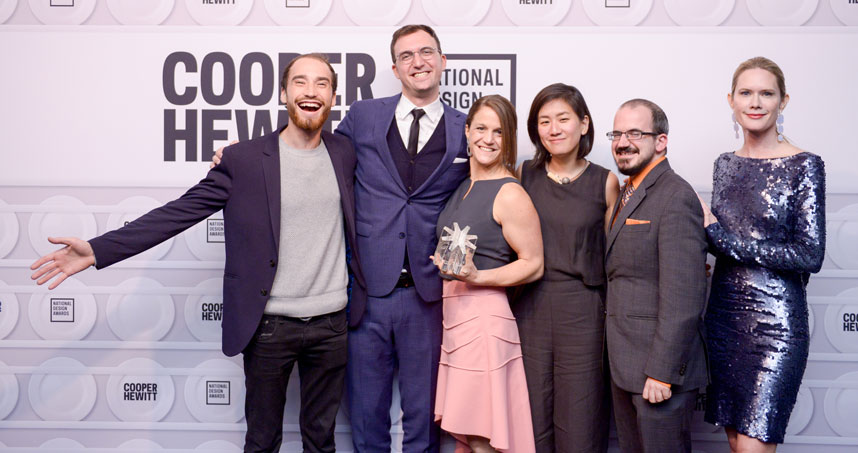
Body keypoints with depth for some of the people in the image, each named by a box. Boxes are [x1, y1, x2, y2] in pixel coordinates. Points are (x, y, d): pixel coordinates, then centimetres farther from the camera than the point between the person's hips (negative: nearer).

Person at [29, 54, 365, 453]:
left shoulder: (345, 154, 5)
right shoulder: (243, 159, -5)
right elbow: (179, 212, -6)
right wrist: (98, 250, -13)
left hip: (332, 323, 2)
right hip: (270, 325, -2)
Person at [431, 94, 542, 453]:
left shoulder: (510, 194, -12)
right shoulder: (462, 186, 12)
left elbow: (533, 265, -12)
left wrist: (475, 277, -21)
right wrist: (442, 263, 12)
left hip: (483, 313, -8)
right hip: (452, 313, 8)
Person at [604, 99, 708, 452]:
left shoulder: (675, 197, -16)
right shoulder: (629, 194, 15)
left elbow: (683, 297, -21)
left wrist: (661, 372, -21)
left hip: (660, 369, -9)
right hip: (624, 366, 9)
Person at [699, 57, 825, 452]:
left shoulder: (804, 166, -8)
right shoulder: (725, 164, 9)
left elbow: (810, 255, -14)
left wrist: (723, 238, -15)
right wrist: (706, 234, -3)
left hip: (775, 323, -5)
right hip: (723, 316, 6)